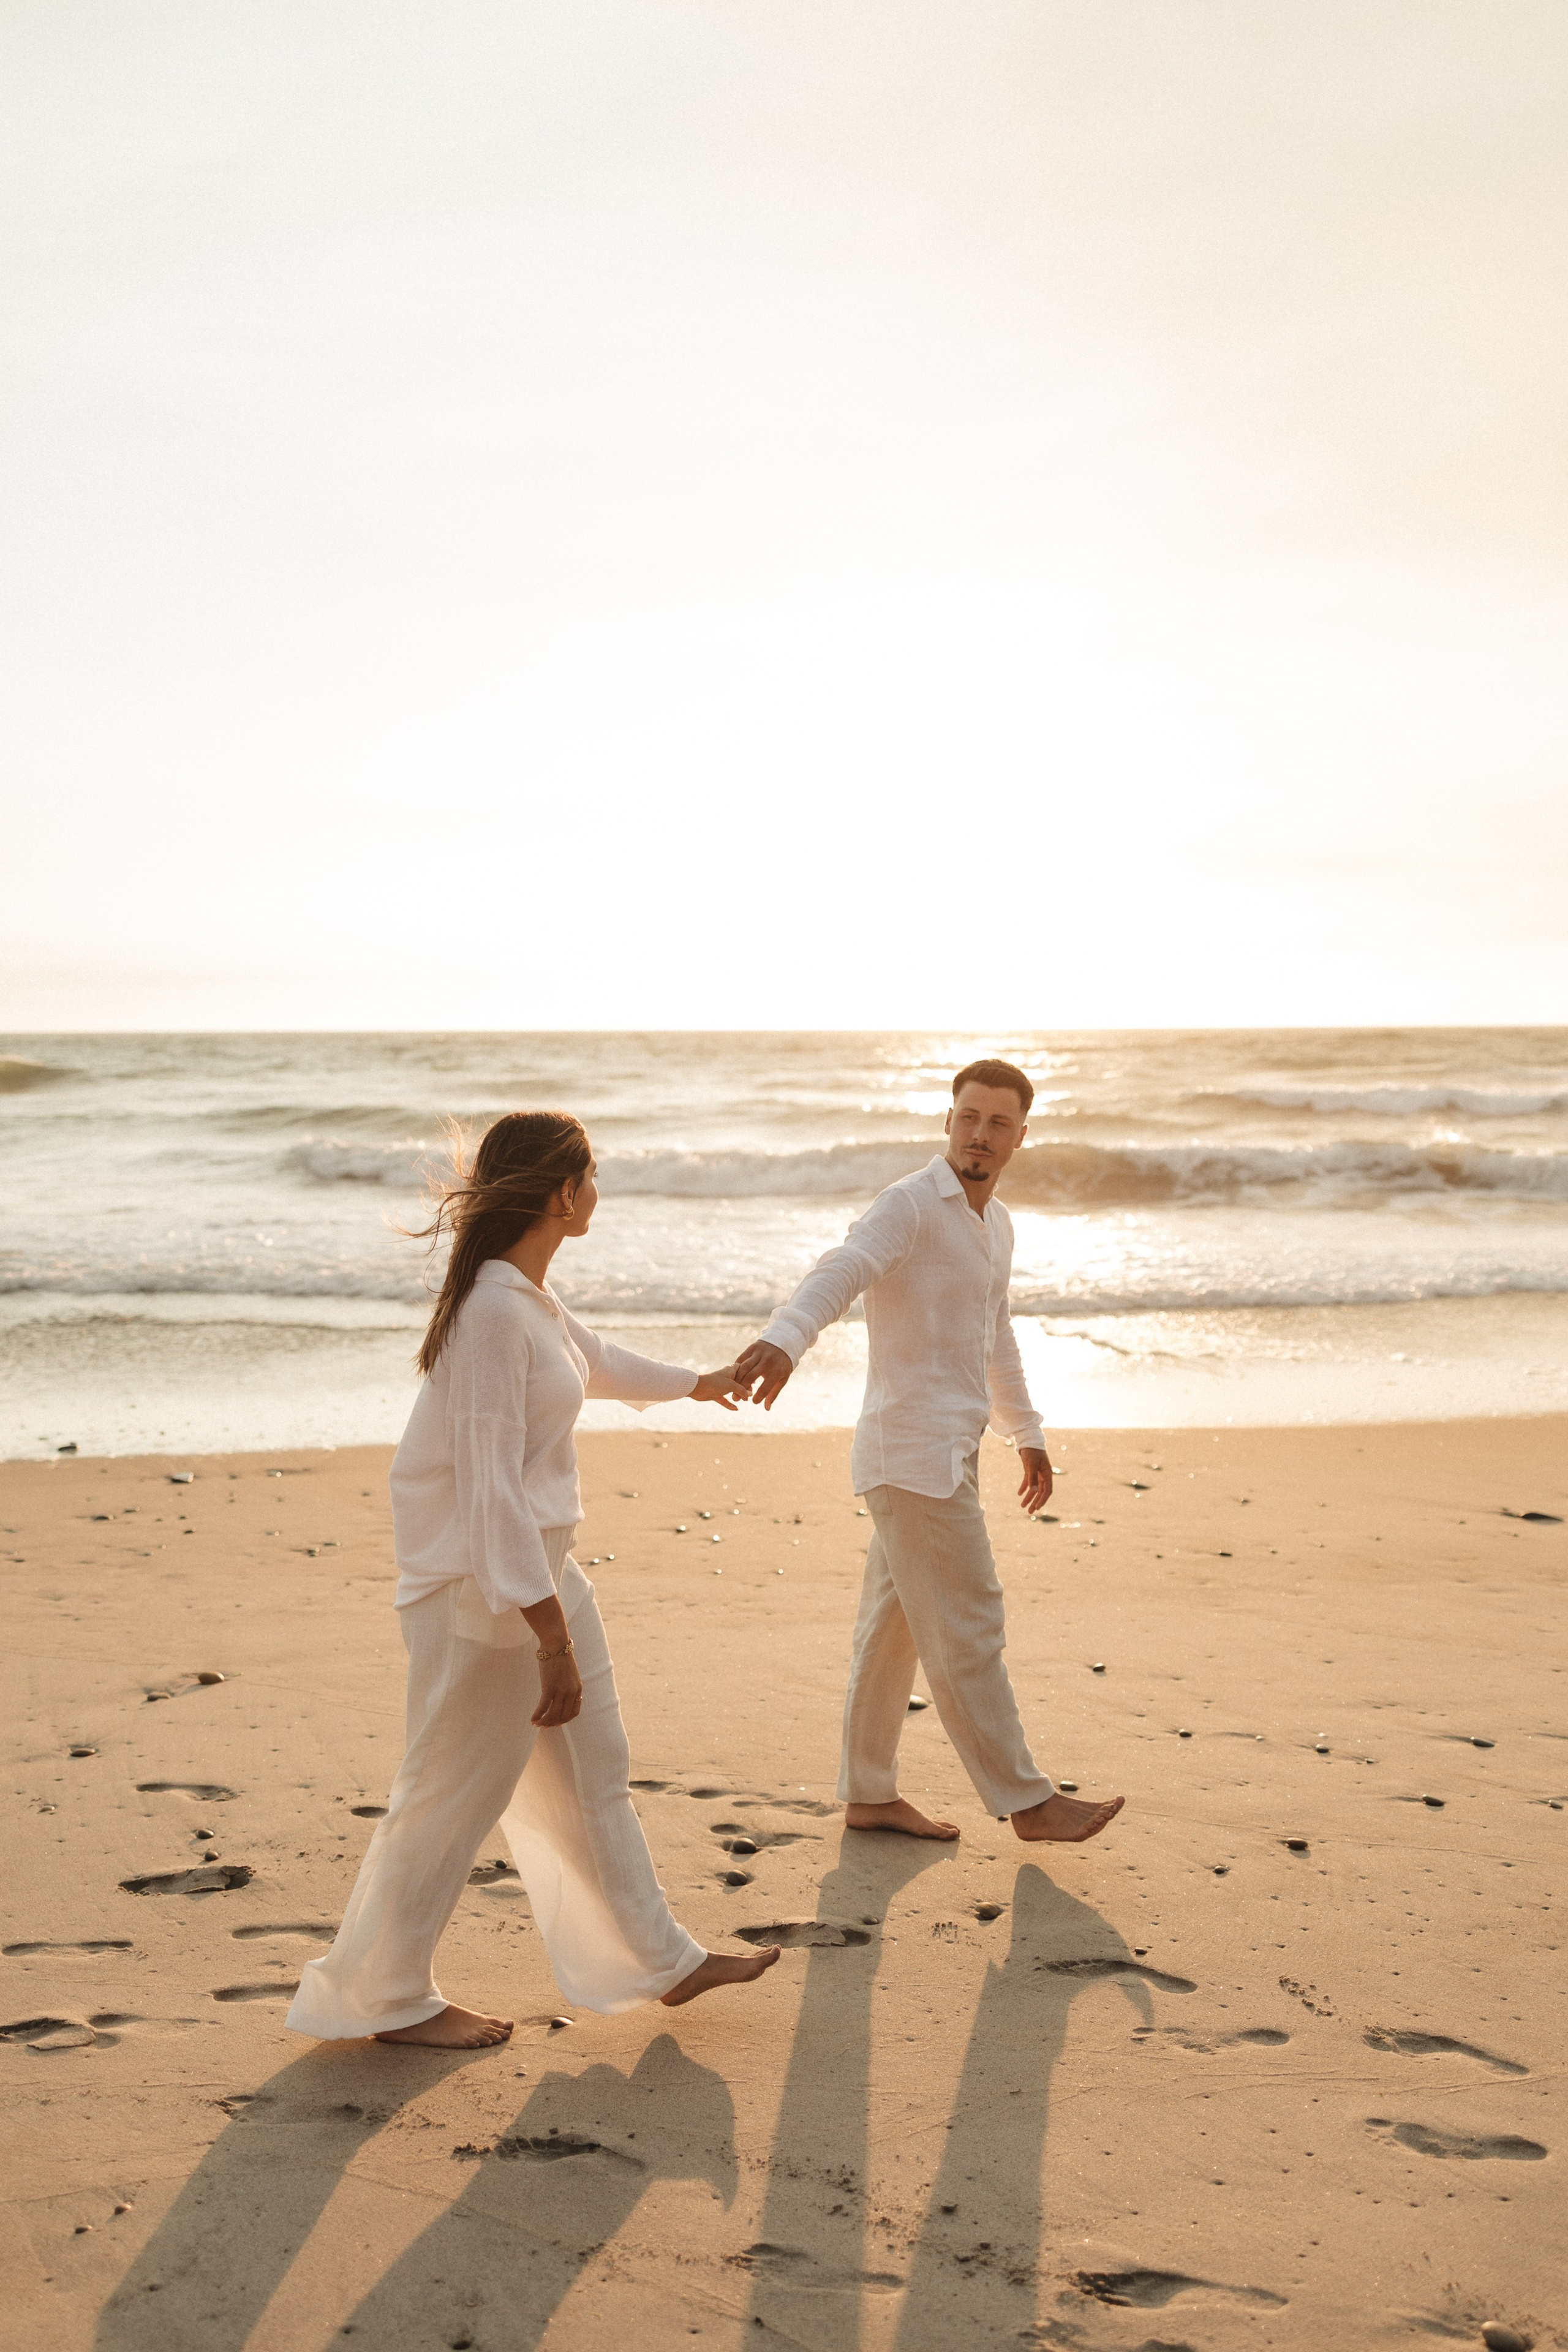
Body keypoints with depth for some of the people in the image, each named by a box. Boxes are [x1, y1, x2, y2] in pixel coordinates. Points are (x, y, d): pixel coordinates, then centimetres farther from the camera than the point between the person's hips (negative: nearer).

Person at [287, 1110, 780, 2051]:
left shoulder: (530, 1296, 7)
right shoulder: (493, 1312, -24)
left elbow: (593, 1359, 30)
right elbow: (491, 1487, -27)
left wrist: (695, 1382, 48)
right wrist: (550, 1635, -26)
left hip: (539, 1567, 10)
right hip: (483, 1586, -10)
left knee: (592, 1770, 18)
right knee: (458, 1786, 4)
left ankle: (659, 1959, 31)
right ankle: (382, 1995, 22)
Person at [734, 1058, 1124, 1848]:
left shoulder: (996, 1224, 15)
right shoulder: (910, 1205, -12)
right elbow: (839, 1271, -31)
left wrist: (1027, 1433, 33)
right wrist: (783, 1339, -50)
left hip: (948, 1452, 9)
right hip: (915, 1454, -9)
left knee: (895, 1627, 15)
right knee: (967, 1628, -1)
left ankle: (868, 1793, 24)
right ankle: (1026, 1801, 8)